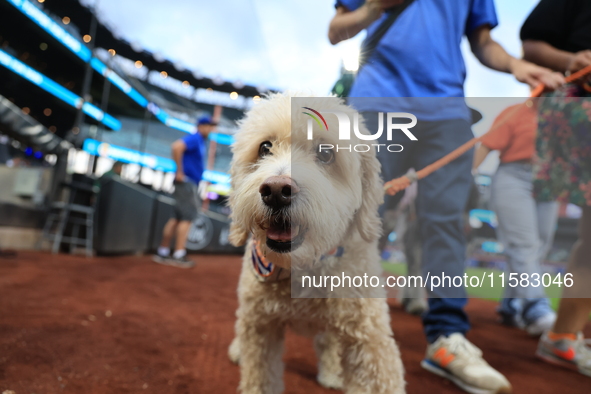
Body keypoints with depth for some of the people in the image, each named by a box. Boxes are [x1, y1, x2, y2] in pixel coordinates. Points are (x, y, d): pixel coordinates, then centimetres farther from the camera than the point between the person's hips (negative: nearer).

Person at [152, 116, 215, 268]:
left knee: (178, 218, 11)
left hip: (190, 183, 10)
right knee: (187, 217, -9)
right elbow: (177, 146, -27)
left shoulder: (200, 141, 19)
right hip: (186, 182, -10)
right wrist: (180, 172, -23)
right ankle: (179, 256, -7)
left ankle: (162, 252, 18)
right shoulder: (194, 138, -10)